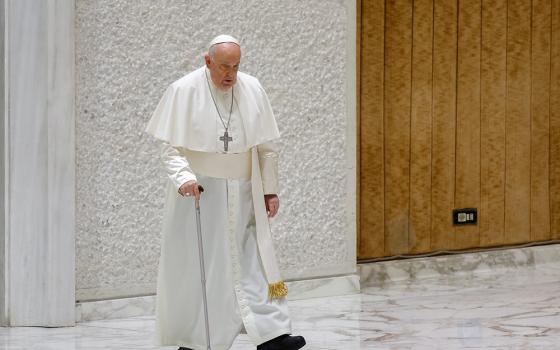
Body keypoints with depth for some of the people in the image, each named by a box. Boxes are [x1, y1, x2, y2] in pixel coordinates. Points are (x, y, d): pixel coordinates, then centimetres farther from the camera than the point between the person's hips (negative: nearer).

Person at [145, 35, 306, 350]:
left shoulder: (252, 90, 2)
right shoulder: (184, 91, -7)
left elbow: (266, 146, 8)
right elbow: (170, 145, -9)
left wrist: (270, 189, 5)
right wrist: (184, 177, -24)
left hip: (242, 195, 3)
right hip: (198, 193, -3)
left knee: (253, 259, -3)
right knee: (196, 266, 1)